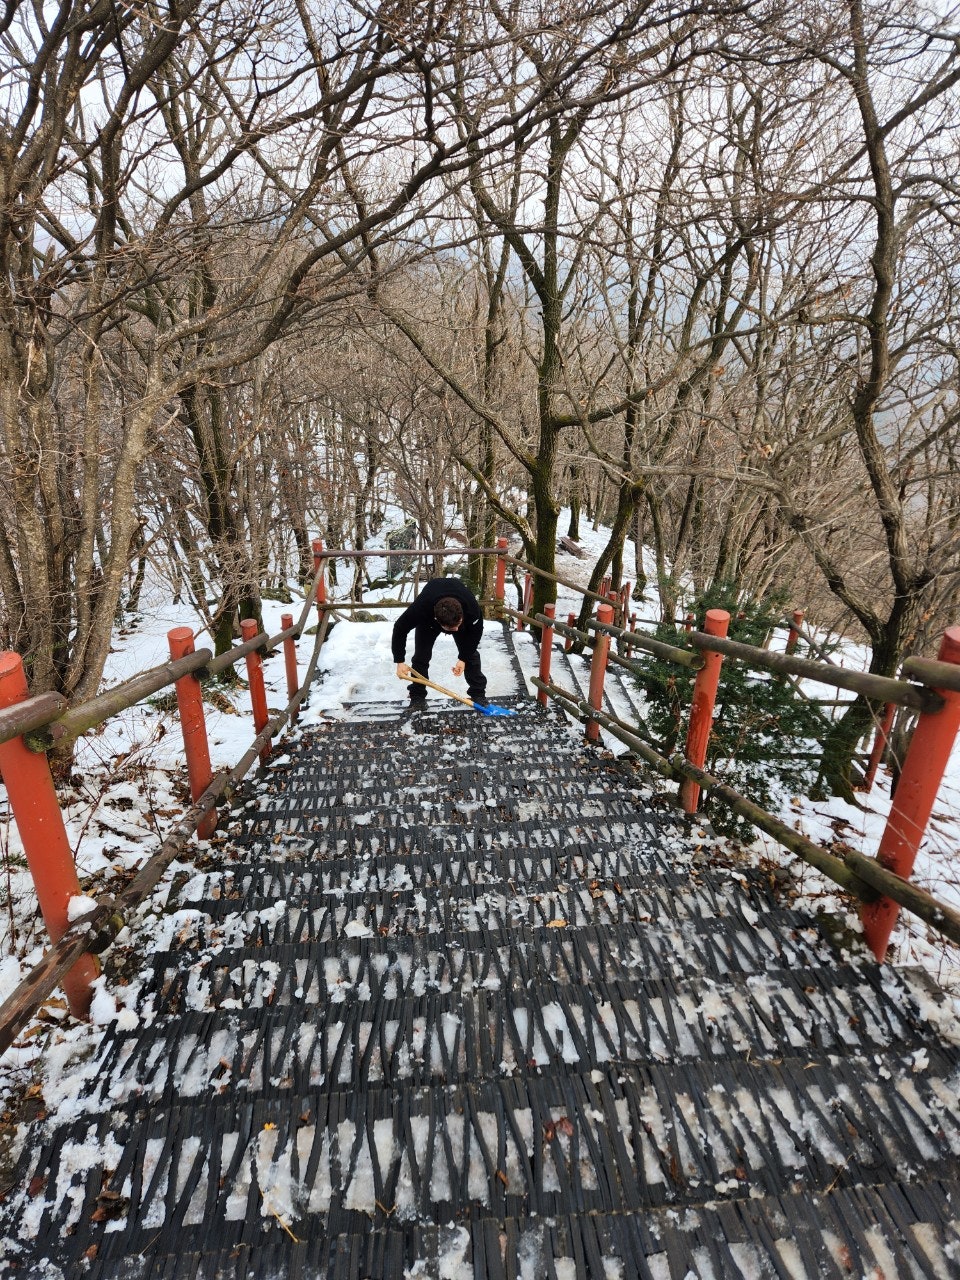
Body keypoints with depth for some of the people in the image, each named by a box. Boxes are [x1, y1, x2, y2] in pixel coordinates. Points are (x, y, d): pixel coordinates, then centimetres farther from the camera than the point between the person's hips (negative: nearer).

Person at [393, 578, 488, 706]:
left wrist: (463, 658, -23)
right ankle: (417, 697, 5)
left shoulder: (471, 608, -43)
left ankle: (478, 693, 6)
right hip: (428, 619, 0)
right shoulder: (420, 608, -45)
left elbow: (476, 631, -21)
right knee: (421, 656, -9)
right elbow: (400, 628, -27)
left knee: (470, 654, -6)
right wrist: (400, 661, -27)